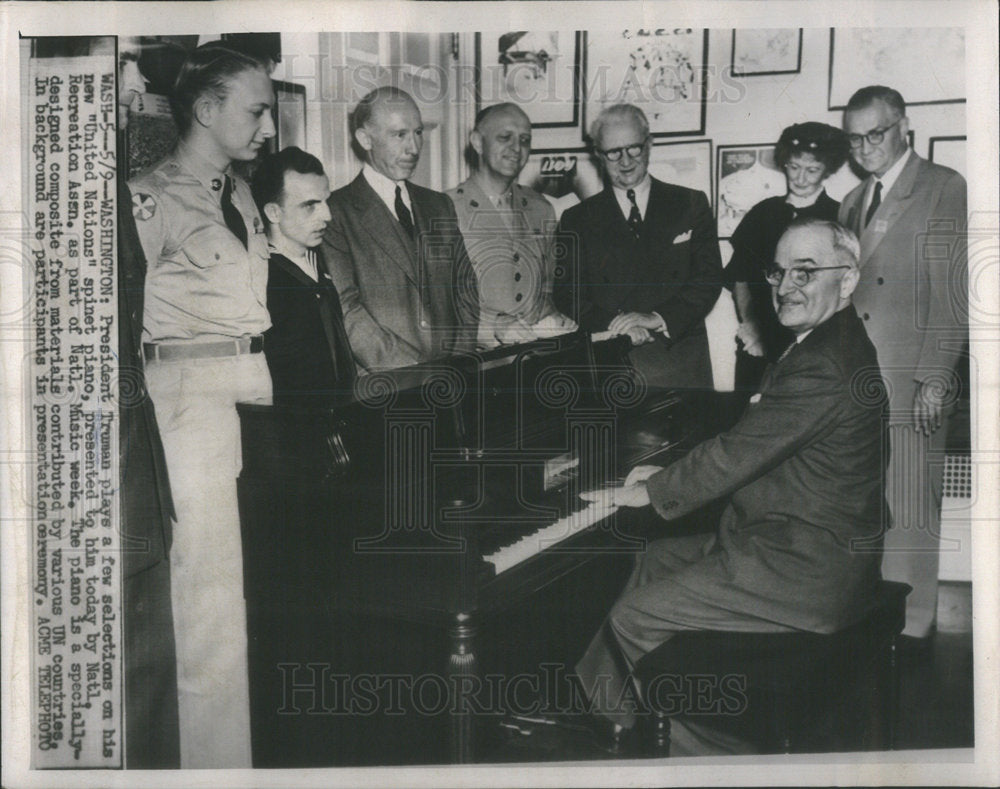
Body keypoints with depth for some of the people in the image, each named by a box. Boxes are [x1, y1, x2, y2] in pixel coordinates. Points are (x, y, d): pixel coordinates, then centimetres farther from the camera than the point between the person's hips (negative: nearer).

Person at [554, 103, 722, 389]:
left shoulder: (691, 205, 10)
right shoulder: (577, 220, 10)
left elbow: (709, 278, 2)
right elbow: (567, 293, 3)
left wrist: (657, 318, -13)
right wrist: (613, 324, -15)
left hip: (680, 364, 1)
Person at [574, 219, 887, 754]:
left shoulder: (825, 368, -25)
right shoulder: (830, 344, 10)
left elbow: (736, 454, -22)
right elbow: (748, 448, 13)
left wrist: (649, 493, -8)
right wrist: (666, 476, 7)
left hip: (805, 575, -11)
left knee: (633, 617, -6)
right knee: (650, 562, 17)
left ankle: (704, 743, 17)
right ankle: (600, 709, 28)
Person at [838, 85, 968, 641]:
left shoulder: (945, 189, -1)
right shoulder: (853, 203, 20)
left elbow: (954, 294, -7)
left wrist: (935, 380, -13)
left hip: (910, 381, -5)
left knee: (909, 510, -2)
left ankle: (912, 625, 10)